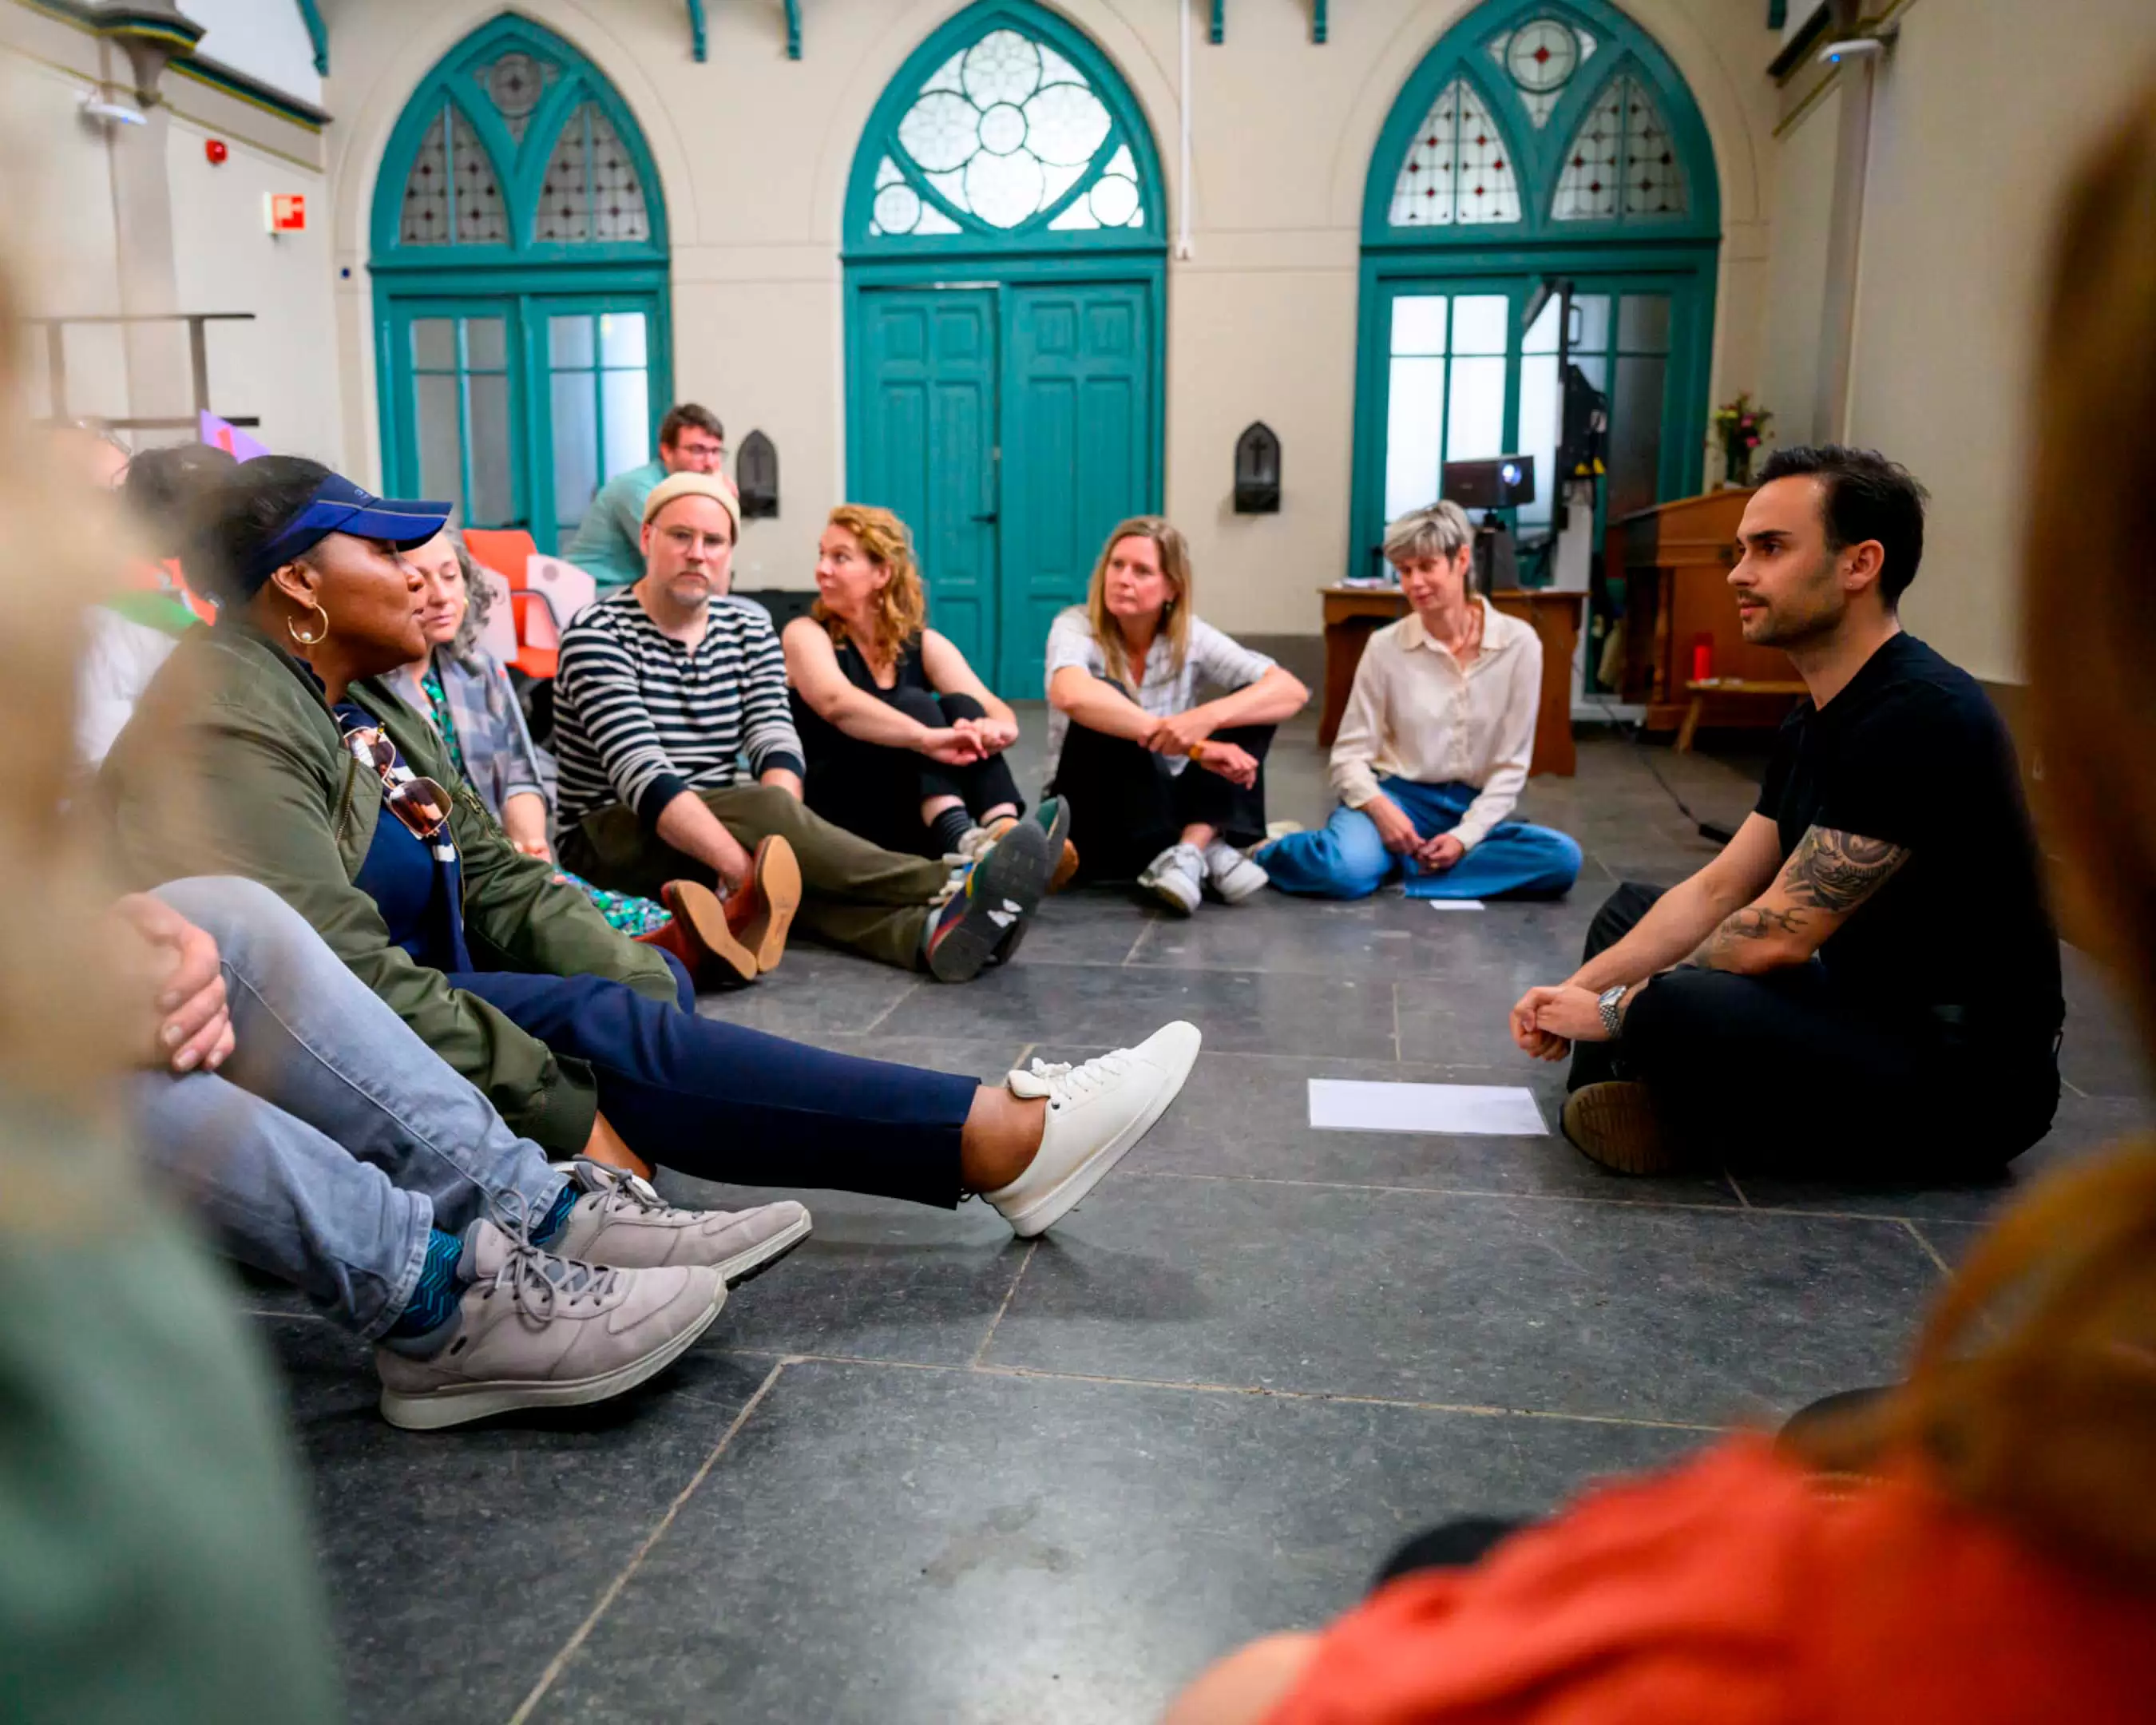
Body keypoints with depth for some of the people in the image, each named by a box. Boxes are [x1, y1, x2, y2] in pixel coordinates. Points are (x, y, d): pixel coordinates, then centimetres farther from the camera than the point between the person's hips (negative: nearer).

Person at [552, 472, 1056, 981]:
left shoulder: (749, 626, 5)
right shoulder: (597, 634, -11)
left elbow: (776, 745, -7)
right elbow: (643, 772, -25)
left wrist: (777, 839, -29)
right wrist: (747, 867, -37)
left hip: (716, 826, 5)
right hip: (609, 843, -4)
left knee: (800, 872, -31)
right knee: (766, 806, -32)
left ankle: (928, 930, -57)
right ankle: (953, 891, -43)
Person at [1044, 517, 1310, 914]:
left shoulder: (1191, 636, -4)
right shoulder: (1077, 627, -13)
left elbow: (1293, 691, -15)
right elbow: (1071, 695, -38)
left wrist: (1208, 717, -35)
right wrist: (1191, 745, -42)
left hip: (1168, 814, 3)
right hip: (1094, 824, -3)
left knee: (1252, 703, -13)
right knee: (1103, 702, -29)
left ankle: (1188, 852, -30)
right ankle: (1205, 852, -26)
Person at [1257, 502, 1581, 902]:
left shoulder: (1518, 643, -2)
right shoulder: (1385, 646, -3)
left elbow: (1511, 762, -1)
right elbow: (1350, 753, -2)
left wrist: (1465, 836, -14)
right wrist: (1379, 807, -22)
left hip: (1473, 808, 3)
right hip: (1399, 796, -2)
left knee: (1563, 858, -26)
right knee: (1346, 869, -35)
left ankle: (1406, 867, -17)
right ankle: (1267, 851, -2)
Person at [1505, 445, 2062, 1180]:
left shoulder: (1919, 717, -22)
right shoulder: (1815, 721, 9)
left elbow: (1780, 934, -23)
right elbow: (1716, 891, 7)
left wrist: (1616, 1011, -12)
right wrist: (1579, 987, -4)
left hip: (1966, 1074, -10)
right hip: (1863, 1007, 10)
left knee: (1674, 1010, -36)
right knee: (1629, 911, 16)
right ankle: (1652, 1105, -6)